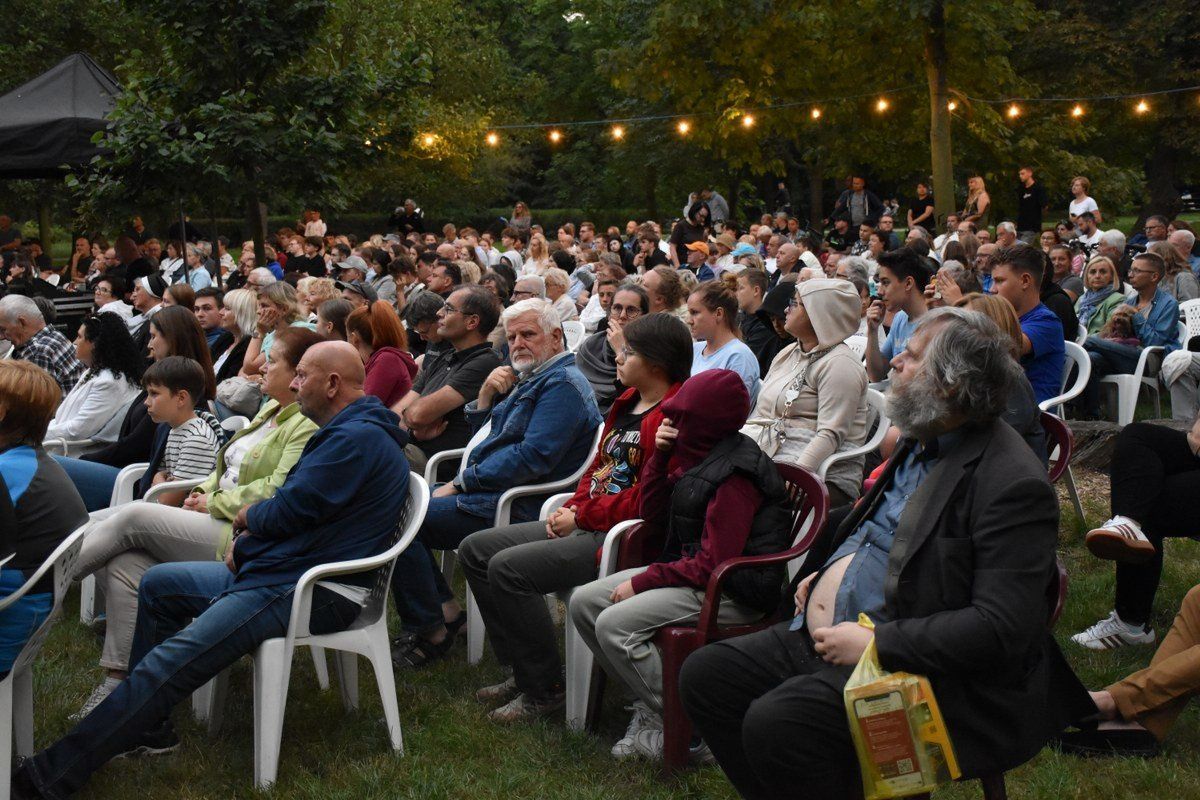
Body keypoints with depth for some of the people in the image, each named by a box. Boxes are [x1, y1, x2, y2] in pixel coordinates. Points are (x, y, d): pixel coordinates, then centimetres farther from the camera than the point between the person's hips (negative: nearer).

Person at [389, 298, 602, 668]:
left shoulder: (563, 384, -14)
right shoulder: (527, 378, 18)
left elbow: (533, 458, -24)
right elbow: (476, 427, 21)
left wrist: (463, 481, -16)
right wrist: (486, 395, 0)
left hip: (516, 508, -11)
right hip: (490, 489, 11)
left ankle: (431, 634, -7)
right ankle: (447, 611, 7)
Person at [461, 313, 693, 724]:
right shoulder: (627, 403, 15)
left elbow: (648, 499, -24)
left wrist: (582, 517, -15)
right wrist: (572, 508, 2)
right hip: (585, 524, 11)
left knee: (507, 567, -24)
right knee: (476, 548, 8)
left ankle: (544, 689, -9)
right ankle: (522, 672, 10)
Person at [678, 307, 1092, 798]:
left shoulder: (1014, 485, -19)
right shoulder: (920, 442, 11)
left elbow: (1002, 629, -25)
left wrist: (876, 642, -24)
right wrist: (824, 573, 11)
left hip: (903, 663, -9)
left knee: (774, 722, -29)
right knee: (704, 675, 2)